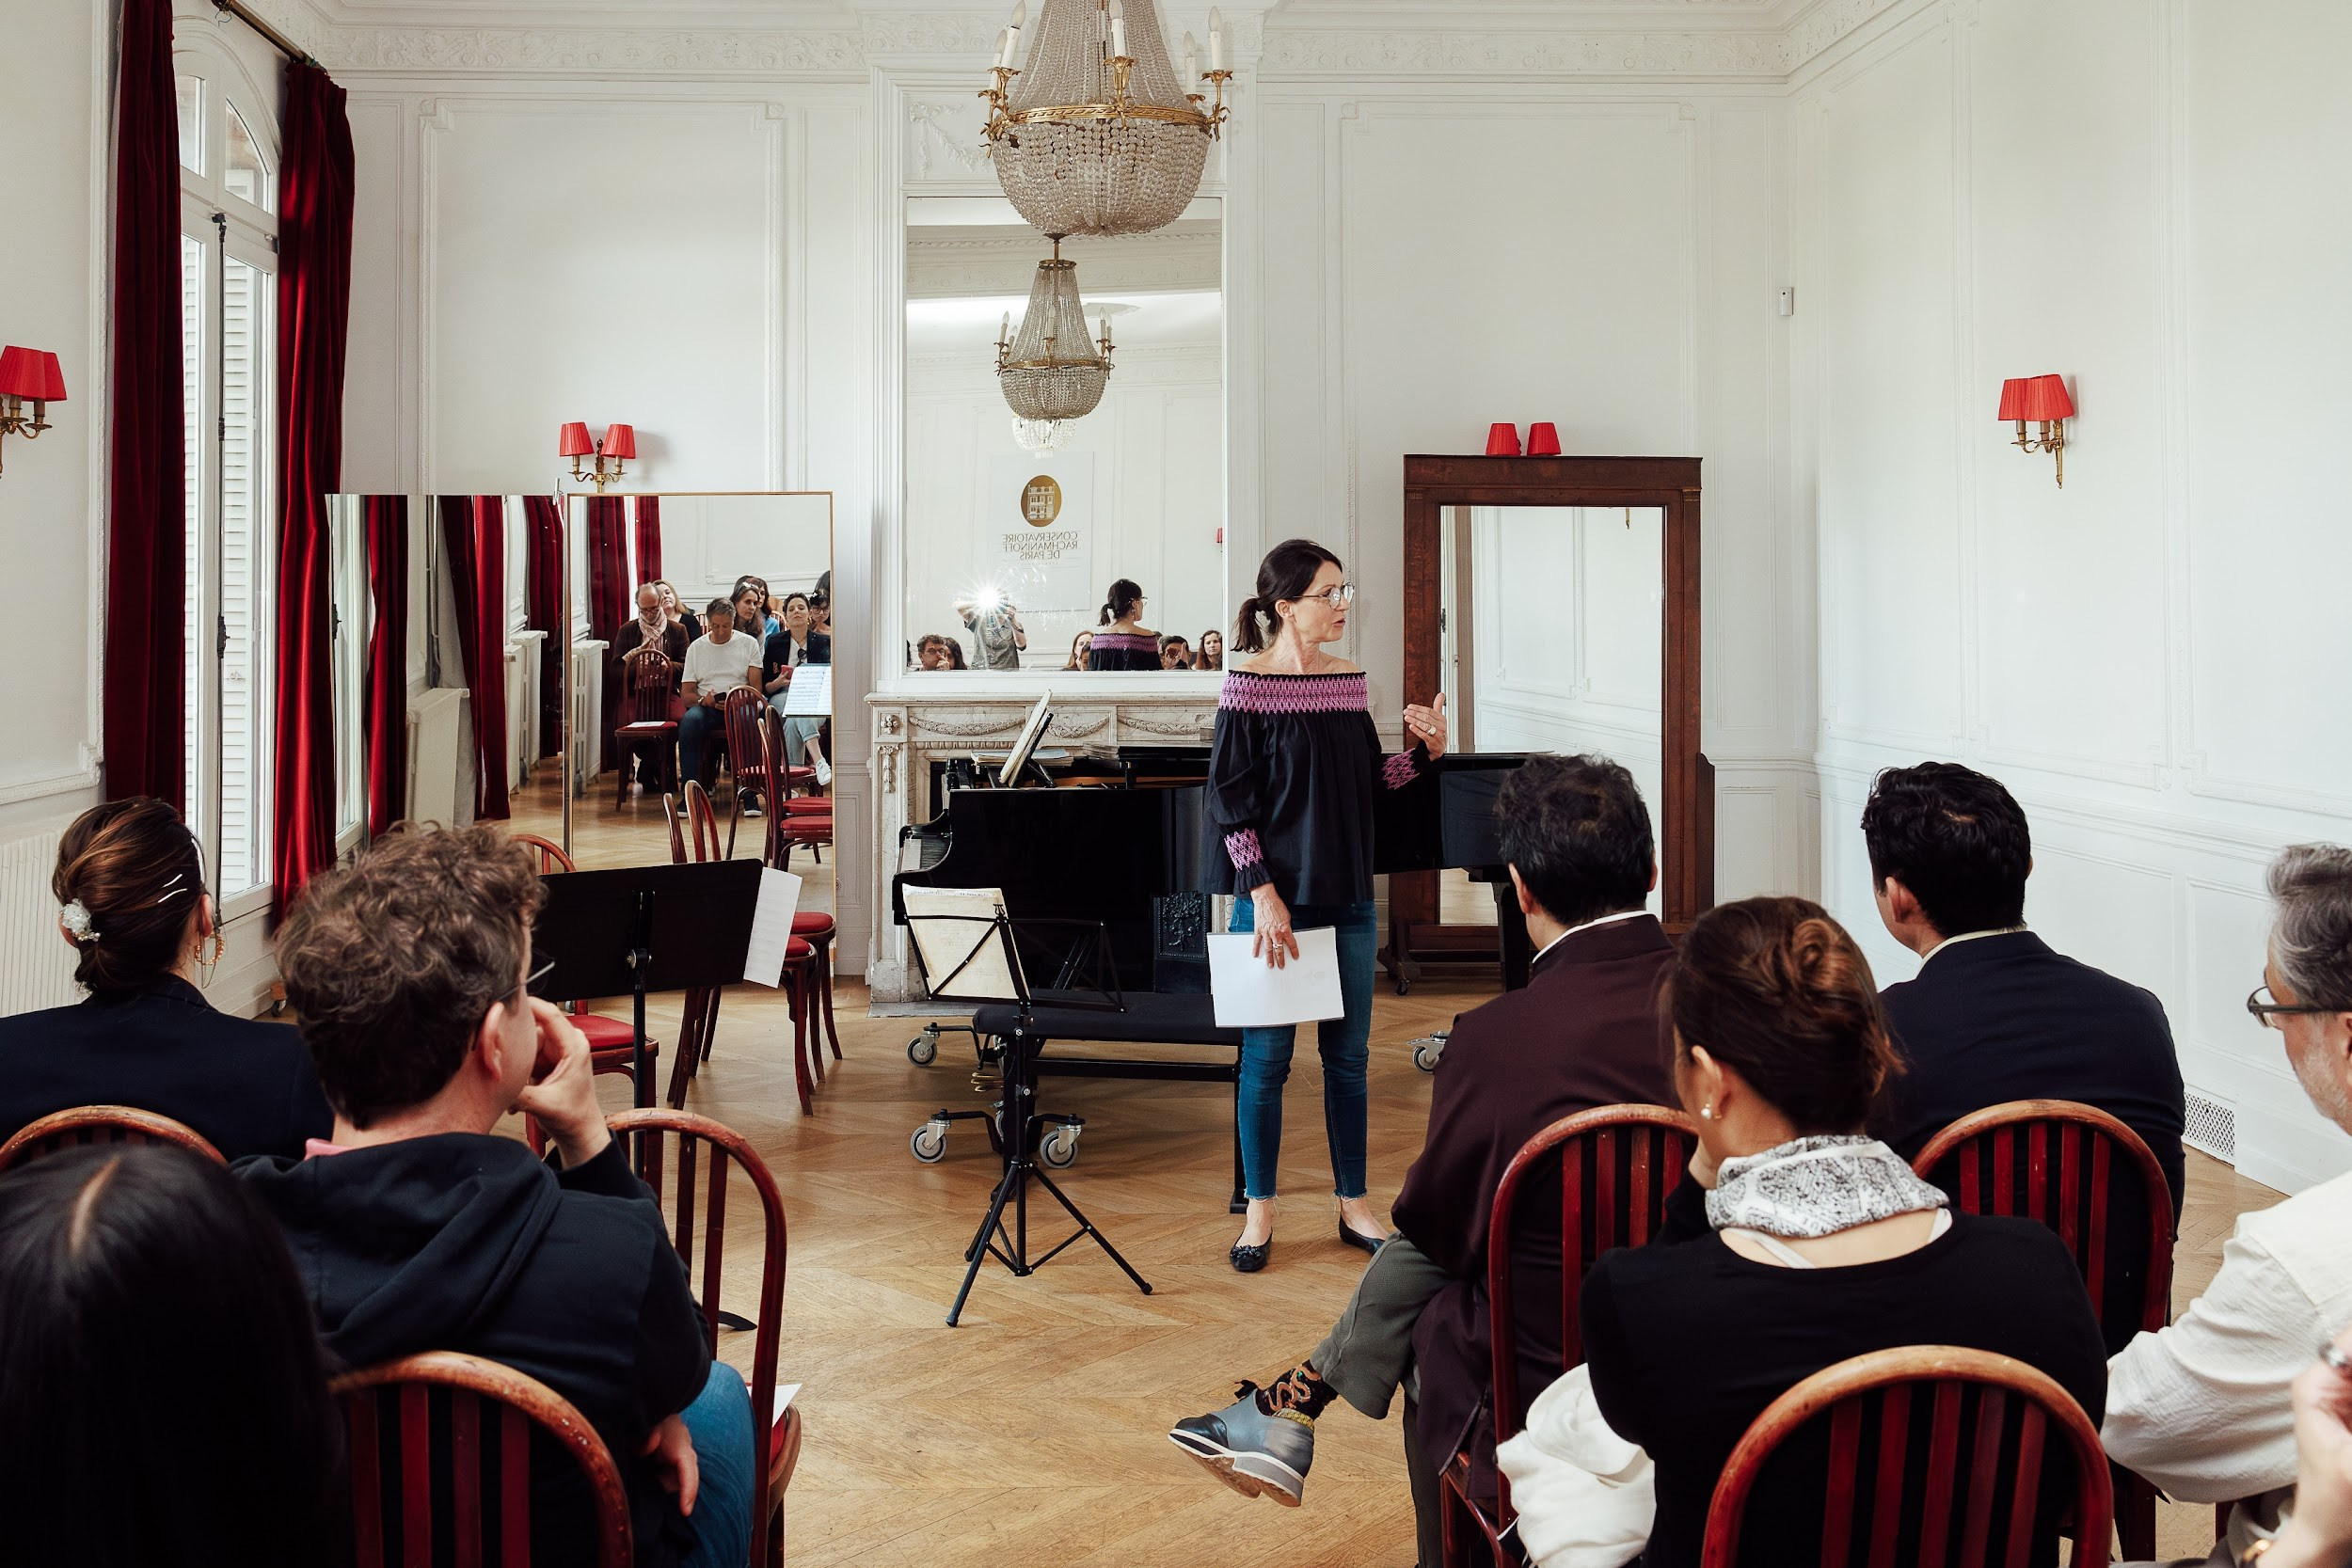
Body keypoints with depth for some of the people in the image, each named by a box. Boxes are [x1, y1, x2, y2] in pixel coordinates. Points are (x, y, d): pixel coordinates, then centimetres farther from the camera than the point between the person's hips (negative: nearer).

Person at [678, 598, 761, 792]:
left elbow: (756, 688, 4)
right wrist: (703, 700, -12)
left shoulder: (749, 643, 11)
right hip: (706, 707, 1)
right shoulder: (696, 647, 15)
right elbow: (686, 693, 11)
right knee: (690, 720, -35)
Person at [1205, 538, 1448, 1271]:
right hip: (1275, 897, -5)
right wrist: (1262, 893, -16)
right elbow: (1229, 799, -11)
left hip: (1347, 897, 5)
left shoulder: (1349, 680, 6)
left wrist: (1425, 750, -4)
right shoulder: (1247, 685, -10)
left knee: (1349, 1052, 10)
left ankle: (1354, 1203, 21)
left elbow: (1370, 781, 13)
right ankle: (1260, 1211, 15)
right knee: (1267, 1054, 3)